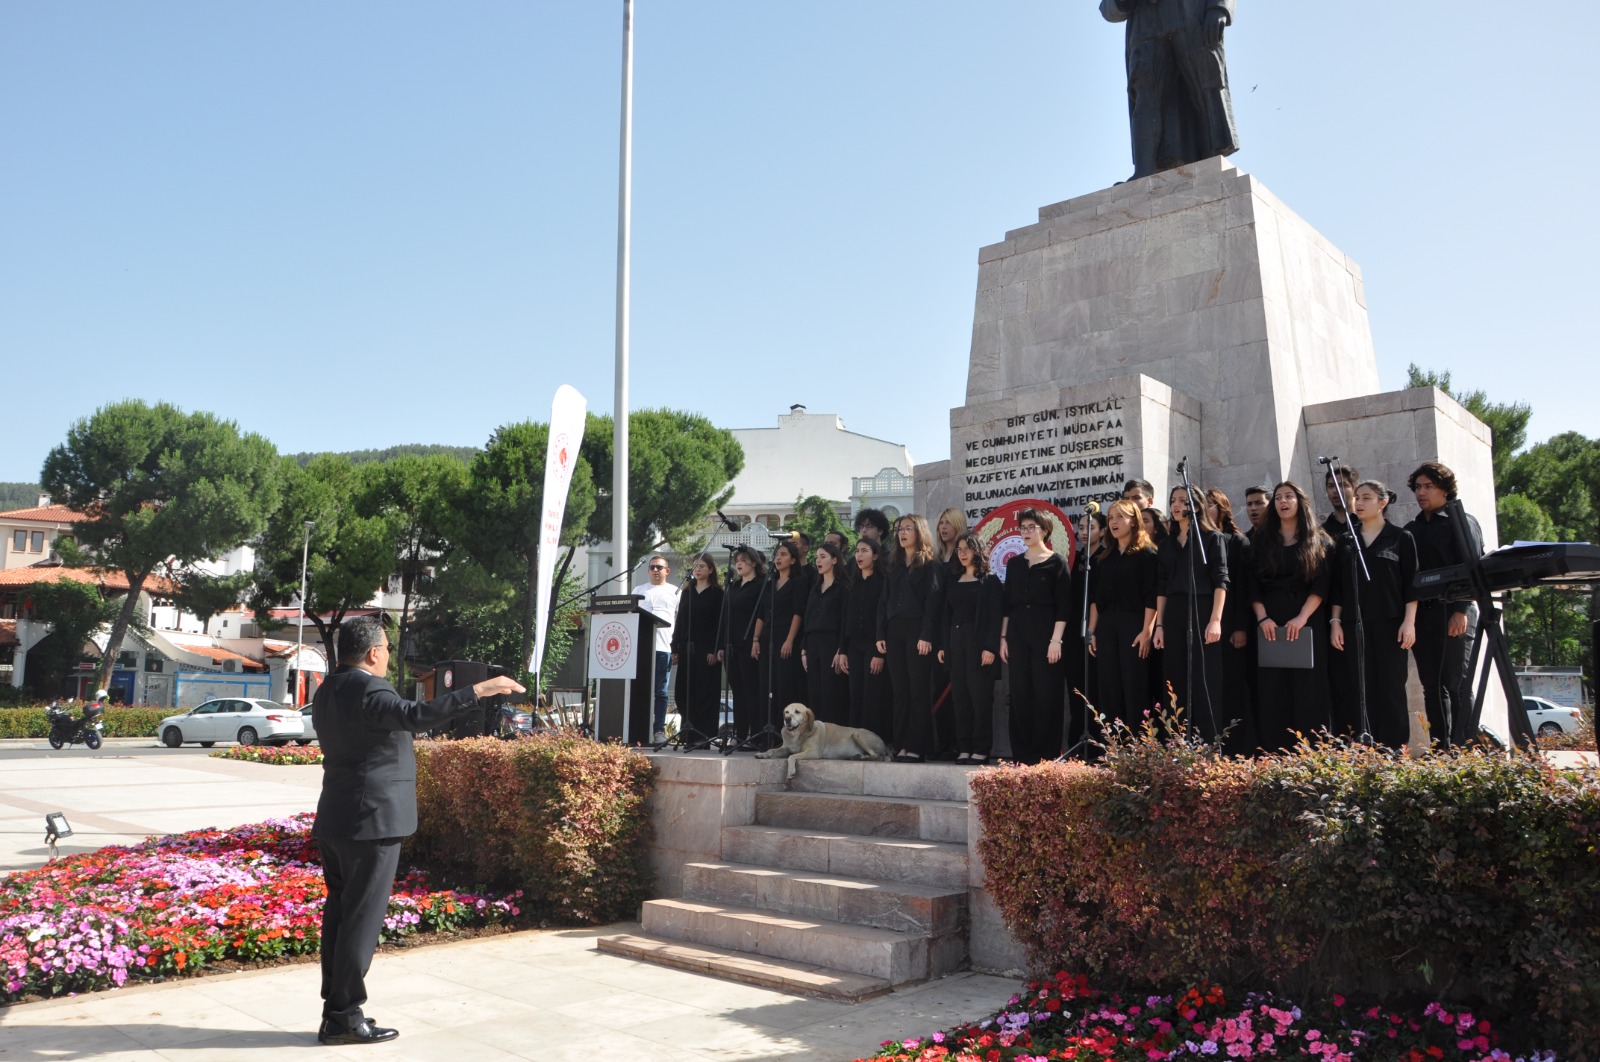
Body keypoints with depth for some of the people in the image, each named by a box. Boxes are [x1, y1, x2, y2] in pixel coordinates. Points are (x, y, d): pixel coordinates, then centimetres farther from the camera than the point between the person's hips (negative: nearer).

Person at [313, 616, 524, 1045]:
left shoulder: (329, 691, 13)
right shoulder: (366, 689, -18)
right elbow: (416, 715, -35)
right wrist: (478, 690, -38)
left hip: (335, 822, 10)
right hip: (371, 820, -10)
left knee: (339, 913, 13)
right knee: (362, 918, -2)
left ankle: (333, 1009, 20)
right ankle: (344, 1017, 4)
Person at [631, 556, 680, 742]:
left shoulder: (674, 592, 11)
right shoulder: (639, 590, 17)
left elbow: (681, 620, 9)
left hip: (663, 647, -2)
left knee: (660, 691, 0)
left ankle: (659, 730, 3)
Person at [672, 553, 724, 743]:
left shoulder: (717, 594, 0)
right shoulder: (686, 592, 16)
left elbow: (719, 623, -6)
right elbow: (679, 621, 15)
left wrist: (714, 651, -14)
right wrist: (675, 648, 8)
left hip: (706, 649, -5)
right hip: (686, 648, 5)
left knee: (705, 693, -5)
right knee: (684, 693, 4)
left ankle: (705, 736, -2)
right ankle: (688, 733, 12)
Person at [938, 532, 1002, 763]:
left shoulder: (989, 580, 0)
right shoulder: (953, 581, 16)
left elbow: (995, 616, -7)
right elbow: (947, 615, 16)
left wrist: (990, 647, -16)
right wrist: (942, 645, 9)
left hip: (979, 643, -5)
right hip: (955, 643, 5)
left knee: (980, 696, -4)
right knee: (959, 696, 4)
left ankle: (981, 750, 1)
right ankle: (963, 748, 9)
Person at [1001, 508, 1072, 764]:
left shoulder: (1056, 562, -1)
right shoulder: (1014, 564, 13)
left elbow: (1064, 605, -6)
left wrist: (1056, 640, -13)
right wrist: (1003, 637, 8)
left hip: (1045, 636, -4)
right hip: (1018, 637, 5)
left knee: (1046, 695, -4)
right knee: (1020, 695, 4)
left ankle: (1046, 754, 3)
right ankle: (1022, 753, 11)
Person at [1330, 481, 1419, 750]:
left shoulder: (1401, 538, 4)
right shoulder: (1346, 542, 12)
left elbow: (1411, 583, 0)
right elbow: (1338, 586, 12)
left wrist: (1409, 622, -8)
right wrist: (1335, 621, 4)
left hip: (1390, 624, -3)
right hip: (1354, 625, 3)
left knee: (1392, 688, -2)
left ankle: (1394, 752, 2)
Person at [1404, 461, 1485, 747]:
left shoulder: (1461, 522, 3)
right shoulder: (1411, 530, 19)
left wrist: (1461, 610, -17)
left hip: (1453, 615, -5)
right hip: (1421, 616, 5)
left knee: (1457, 686, -7)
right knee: (1432, 688, 5)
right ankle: (1441, 752, 8)